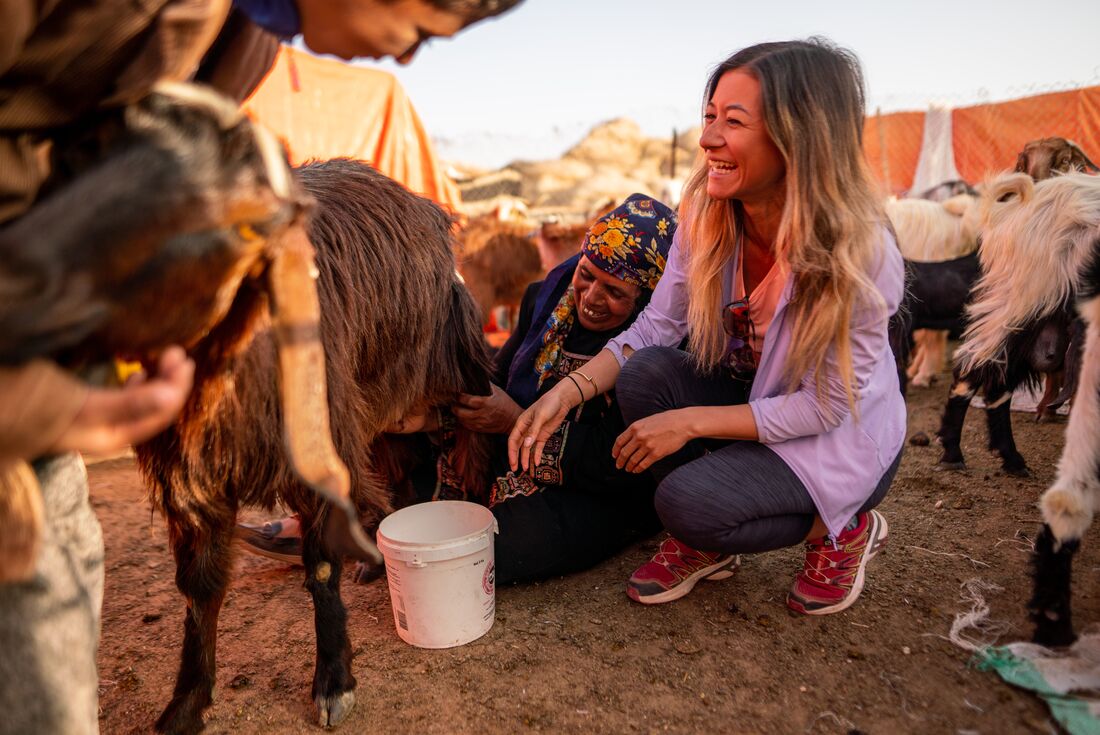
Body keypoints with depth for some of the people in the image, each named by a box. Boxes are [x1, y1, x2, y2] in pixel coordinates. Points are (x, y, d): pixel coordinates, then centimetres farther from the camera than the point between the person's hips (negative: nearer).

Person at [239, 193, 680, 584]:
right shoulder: (549, 298, 1)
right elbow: (498, 385, 6)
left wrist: (518, 422, -28)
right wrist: (437, 415, -15)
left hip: (606, 499, -6)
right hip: (519, 466, 7)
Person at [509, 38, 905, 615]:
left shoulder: (860, 254, -28)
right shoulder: (706, 215, -13)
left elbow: (826, 405, -22)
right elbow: (654, 327, -10)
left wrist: (689, 422, -28)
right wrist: (565, 394, -24)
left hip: (842, 439, -5)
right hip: (745, 395, 5)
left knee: (687, 500, -27)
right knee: (645, 373, -23)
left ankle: (844, 530, 4)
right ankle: (706, 543, 1)